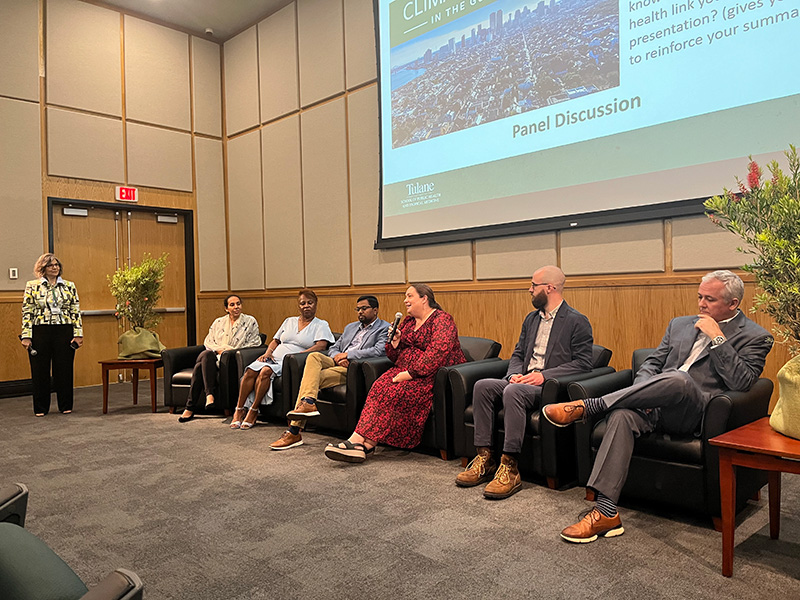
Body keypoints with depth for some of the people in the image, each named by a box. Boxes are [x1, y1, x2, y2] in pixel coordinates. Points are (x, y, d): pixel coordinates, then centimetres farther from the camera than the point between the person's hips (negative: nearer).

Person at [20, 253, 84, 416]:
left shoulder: (69, 286, 8)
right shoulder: (32, 286, 4)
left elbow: (76, 312, 6)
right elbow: (27, 312, 1)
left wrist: (78, 333, -1)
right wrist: (26, 336, -5)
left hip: (64, 332, 1)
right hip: (40, 332, -1)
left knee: (64, 369, 5)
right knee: (40, 371, 5)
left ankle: (66, 406, 17)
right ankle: (40, 408, 17)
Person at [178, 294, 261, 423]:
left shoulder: (250, 321, 11)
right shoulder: (218, 322, 21)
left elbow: (254, 343, 4)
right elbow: (208, 341, 14)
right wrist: (219, 349, -7)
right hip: (215, 356, 4)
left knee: (200, 366, -31)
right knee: (207, 354, -36)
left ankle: (191, 407, -28)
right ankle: (209, 393, -37)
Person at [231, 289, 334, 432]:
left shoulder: (321, 325, 7)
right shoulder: (289, 321, 24)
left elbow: (321, 346, -9)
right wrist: (268, 352, 5)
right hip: (274, 358, 5)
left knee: (266, 371, -32)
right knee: (251, 371, -24)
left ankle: (253, 411, -21)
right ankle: (239, 410, -16)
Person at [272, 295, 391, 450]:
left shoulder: (384, 328, 6)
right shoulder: (351, 327, 29)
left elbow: (379, 350, -12)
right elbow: (333, 348, 24)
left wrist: (348, 354, -11)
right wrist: (337, 356, -2)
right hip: (337, 362, 7)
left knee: (315, 377, -25)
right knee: (314, 356, -25)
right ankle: (309, 402, -36)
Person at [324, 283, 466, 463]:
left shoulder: (441, 320, -6)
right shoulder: (408, 322, 20)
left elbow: (438, 352, -21)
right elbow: (396, 357, 23)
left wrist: (410, 373, -24)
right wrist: (394, 342, 0)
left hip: (429, 375, -7)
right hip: (405, 371, 7)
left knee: (397, 392, -30)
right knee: (380, 386, -22)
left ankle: (363, 443, -30)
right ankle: (358, 440, -35)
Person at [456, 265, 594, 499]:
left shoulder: (577, 322, -2)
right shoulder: (531, 319, 20)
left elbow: (583, 363, -10)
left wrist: (543, 375, -19)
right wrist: (515, 374, -3)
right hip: (523, 382, 7)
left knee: (513, 392, -35)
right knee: (482, 386, -18)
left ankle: (510, 468, -31)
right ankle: (484, 458, -17)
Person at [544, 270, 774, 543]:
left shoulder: (755, 337, 8)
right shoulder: (679, 324, 24)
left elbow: (742, 382, -8)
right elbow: (651, 363, 20)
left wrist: (717, 339, -10)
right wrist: (643, 393, -1)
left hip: (693, 414, -4)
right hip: (657, 406, 5)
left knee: (678, 379, -38)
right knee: (622, 415, -30)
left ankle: (586, 406, -29)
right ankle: (606, 513, -31)